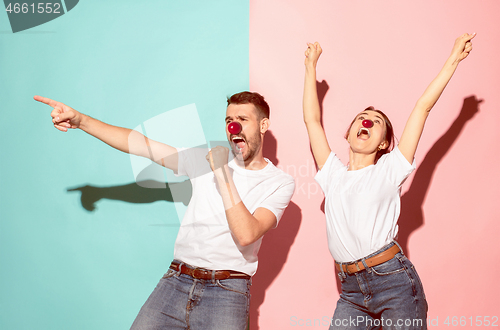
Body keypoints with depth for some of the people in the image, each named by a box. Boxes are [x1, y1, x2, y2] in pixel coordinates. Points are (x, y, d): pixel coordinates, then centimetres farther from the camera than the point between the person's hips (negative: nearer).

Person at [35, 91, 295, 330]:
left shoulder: (280, 183, 1)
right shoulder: (206, 159, 12)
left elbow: (246, 234, -14)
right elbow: (140, 144, 9)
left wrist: (222, 173, -12)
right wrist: (80, 120, 1)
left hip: (226, 292, -3)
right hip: (176, 281, 3)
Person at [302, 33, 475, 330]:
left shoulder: (389, 171, 5)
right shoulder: (333, 174, 14)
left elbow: (423, 107, 5)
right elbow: (312, 119, 17)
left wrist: (453, 60, 6)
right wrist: (311, 67, 23)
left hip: (395, 282, -3)